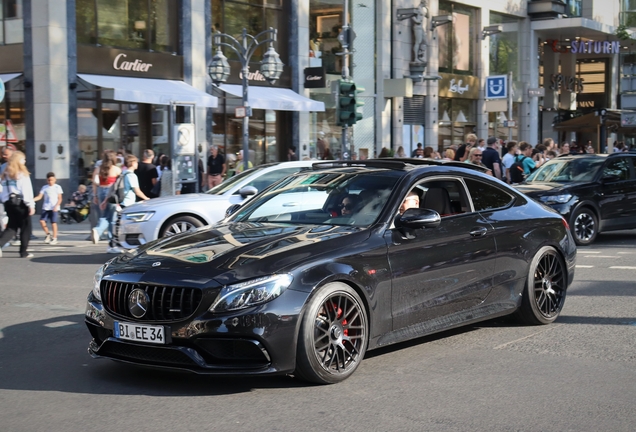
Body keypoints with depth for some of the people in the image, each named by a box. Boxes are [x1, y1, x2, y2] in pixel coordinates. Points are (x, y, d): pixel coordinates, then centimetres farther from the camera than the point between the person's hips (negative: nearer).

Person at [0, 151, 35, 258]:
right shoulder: (22, 173, -6)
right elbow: (26, 190, -13)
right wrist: (31, 205, -13)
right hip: (20, 203, -6)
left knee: (11, 227, 11)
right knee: (25, 227, 6)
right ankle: (23, 251, 7)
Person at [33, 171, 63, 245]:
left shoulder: (57, 187, 2)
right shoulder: (44, 187, 10)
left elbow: (60, 198, -1)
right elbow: (39, 197, 5)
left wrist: (56, 206, -15)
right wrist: (32, 199, -13)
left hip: (54, 208, -3)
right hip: (45, 208, 4)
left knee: (53, 222, -5)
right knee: (42, 221, -8)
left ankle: (54, 238, 4)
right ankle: (47, 234, 12)